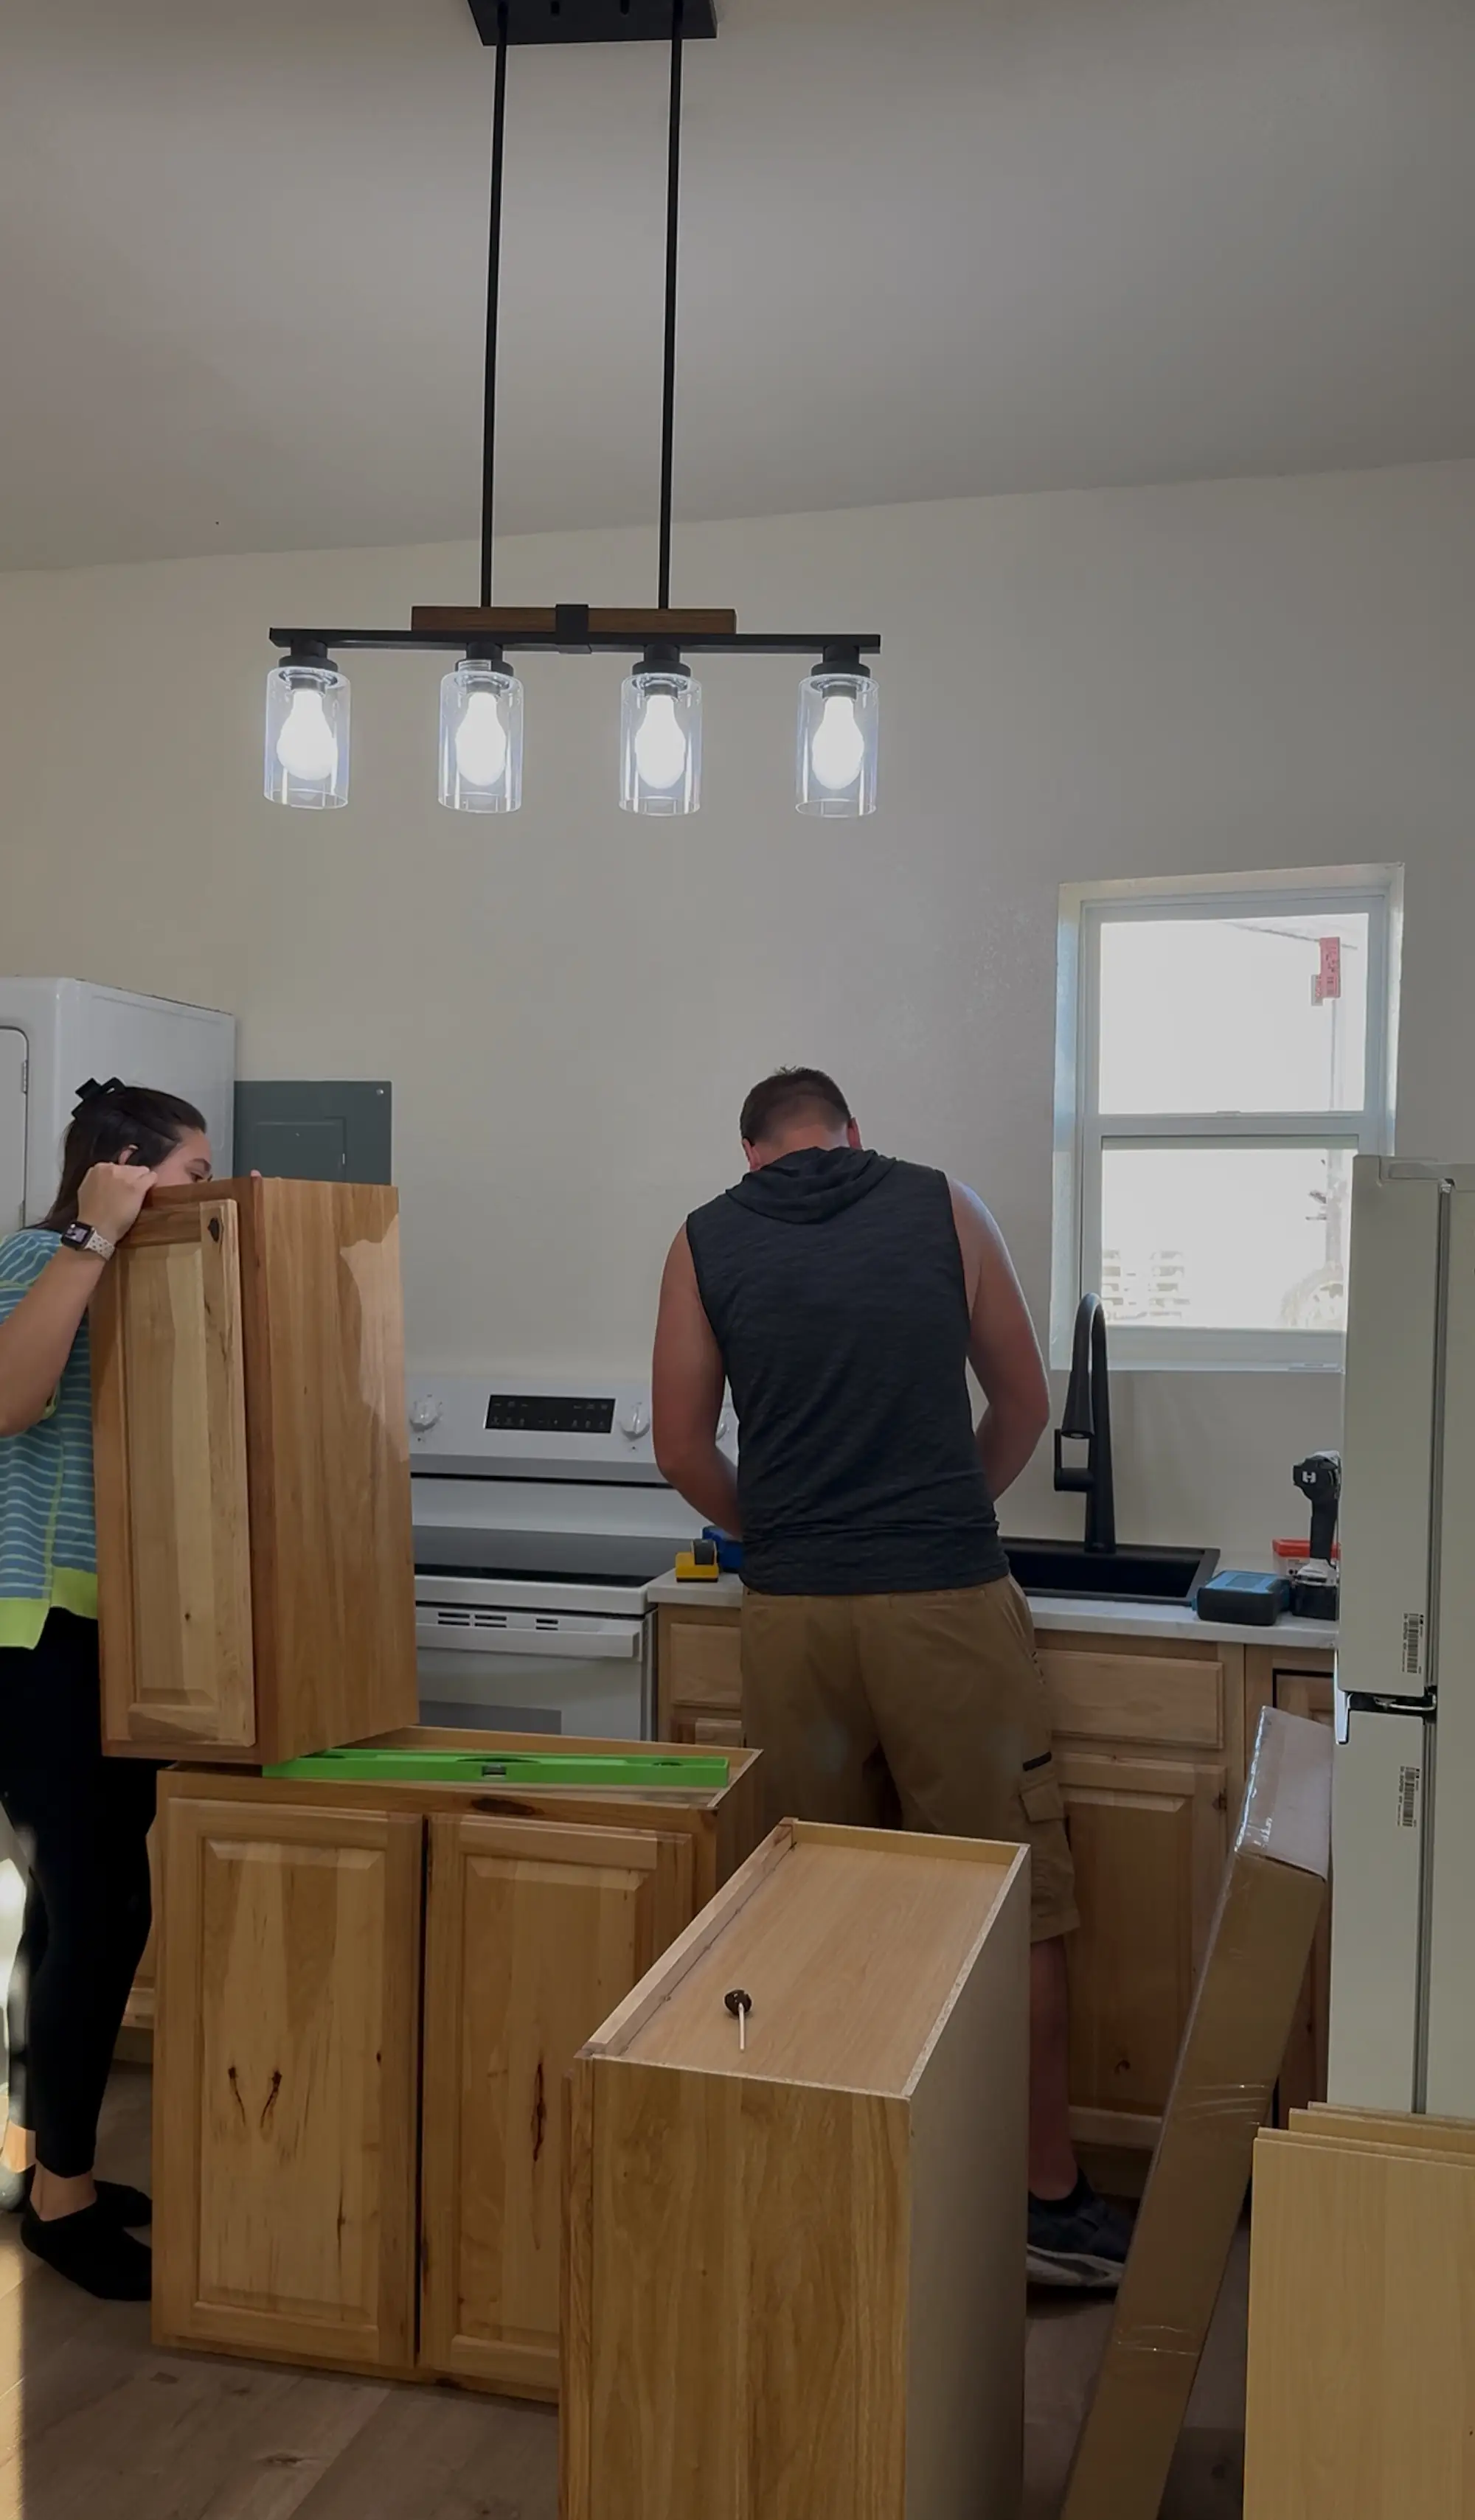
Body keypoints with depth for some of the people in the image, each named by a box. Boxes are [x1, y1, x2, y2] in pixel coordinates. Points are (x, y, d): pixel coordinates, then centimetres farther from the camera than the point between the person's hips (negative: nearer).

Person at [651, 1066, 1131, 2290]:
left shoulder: (707, 1240, 6)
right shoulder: (943, 1207, 4)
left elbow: (682, 1449, 7)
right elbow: (1026, 1405, 10)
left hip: (791, 1610, 2)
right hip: (946, 1598, -2)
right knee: (1014, 1902, 7)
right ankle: (1049, 2198, 15)